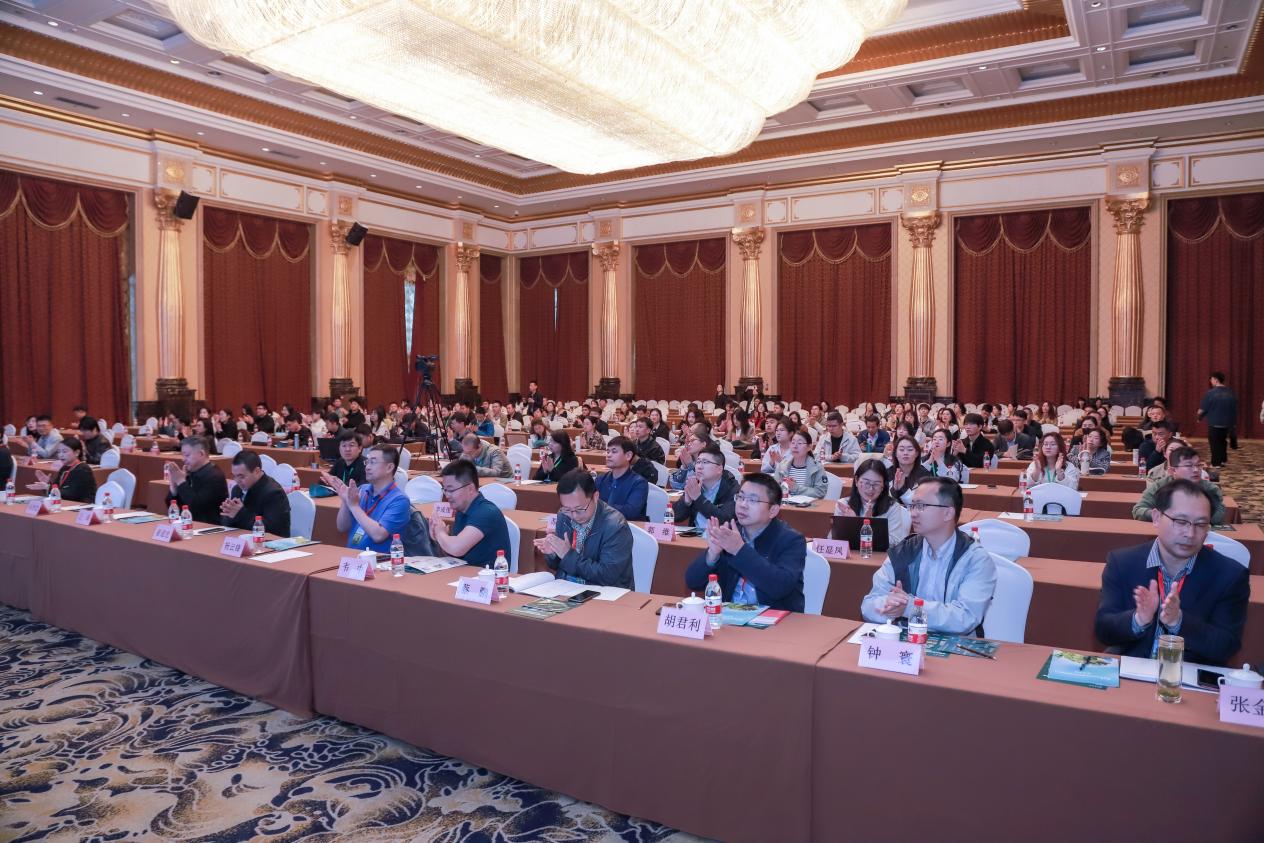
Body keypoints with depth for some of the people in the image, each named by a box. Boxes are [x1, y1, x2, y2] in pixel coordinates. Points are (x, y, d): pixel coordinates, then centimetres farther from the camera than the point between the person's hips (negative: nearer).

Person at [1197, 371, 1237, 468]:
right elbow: (1235, 409, 13)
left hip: (1214, 423, -6)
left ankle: (1216, 463, 6)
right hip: (1227, 423, 6)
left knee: (1215, 443, 3)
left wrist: (1199, 417, 9)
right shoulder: (1231, 393, 4)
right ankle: (1223, 460, 28)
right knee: (1222, 441, 21)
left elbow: (1202, 410, -12)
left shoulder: (1210, 393, -16)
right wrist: (1234, 423, 25)